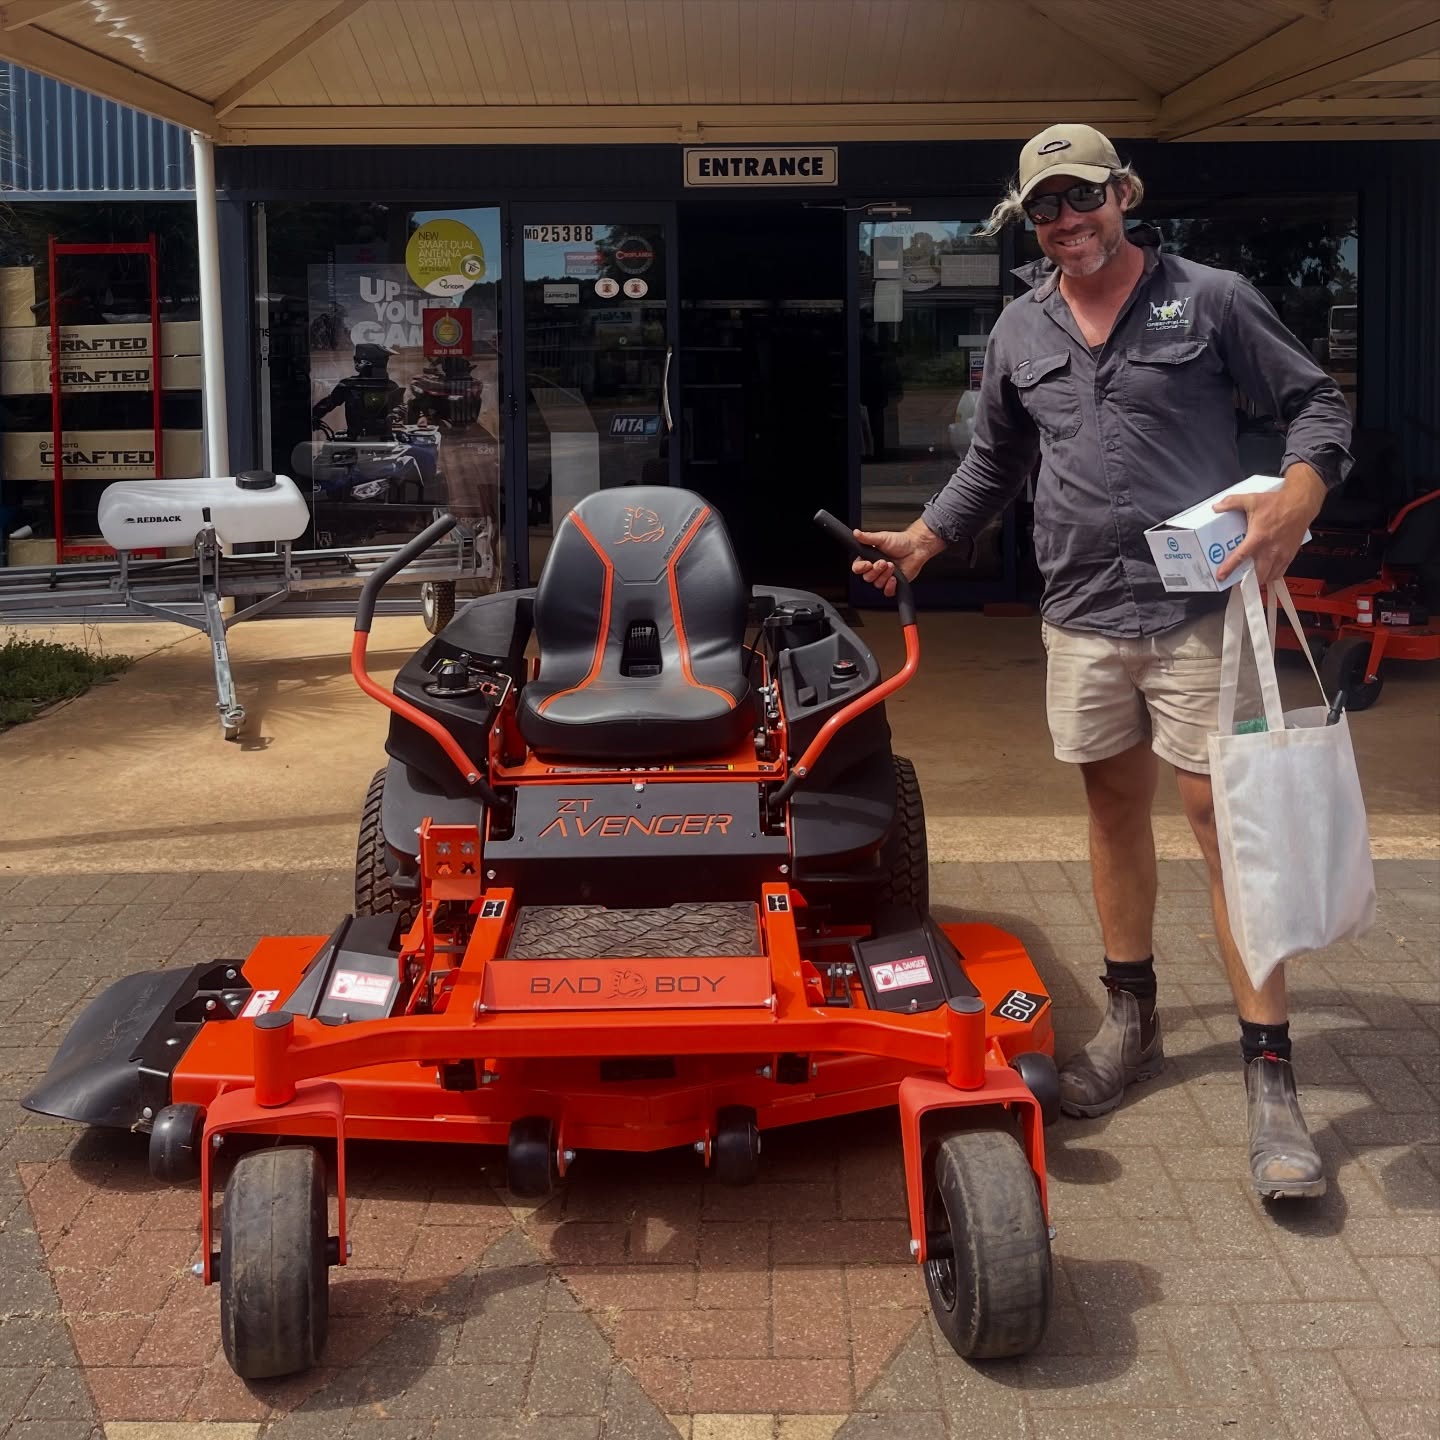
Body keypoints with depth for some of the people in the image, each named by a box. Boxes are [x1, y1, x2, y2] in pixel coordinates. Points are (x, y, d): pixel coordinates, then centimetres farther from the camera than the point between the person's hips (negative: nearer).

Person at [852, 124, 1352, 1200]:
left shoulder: (1210, 300, -2)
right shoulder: (1019, 332, 11)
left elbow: (1317, 404, 1)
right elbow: (992, 467, 23)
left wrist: (1296, 499, -17)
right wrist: (921, 541, 15)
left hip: (1199, 610, -5)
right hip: (1081, 616, 5)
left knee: (1226, 820, -7)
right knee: (1115, 807, 14)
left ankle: (1270, 1078, -1)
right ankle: (1131, 1021, 30)